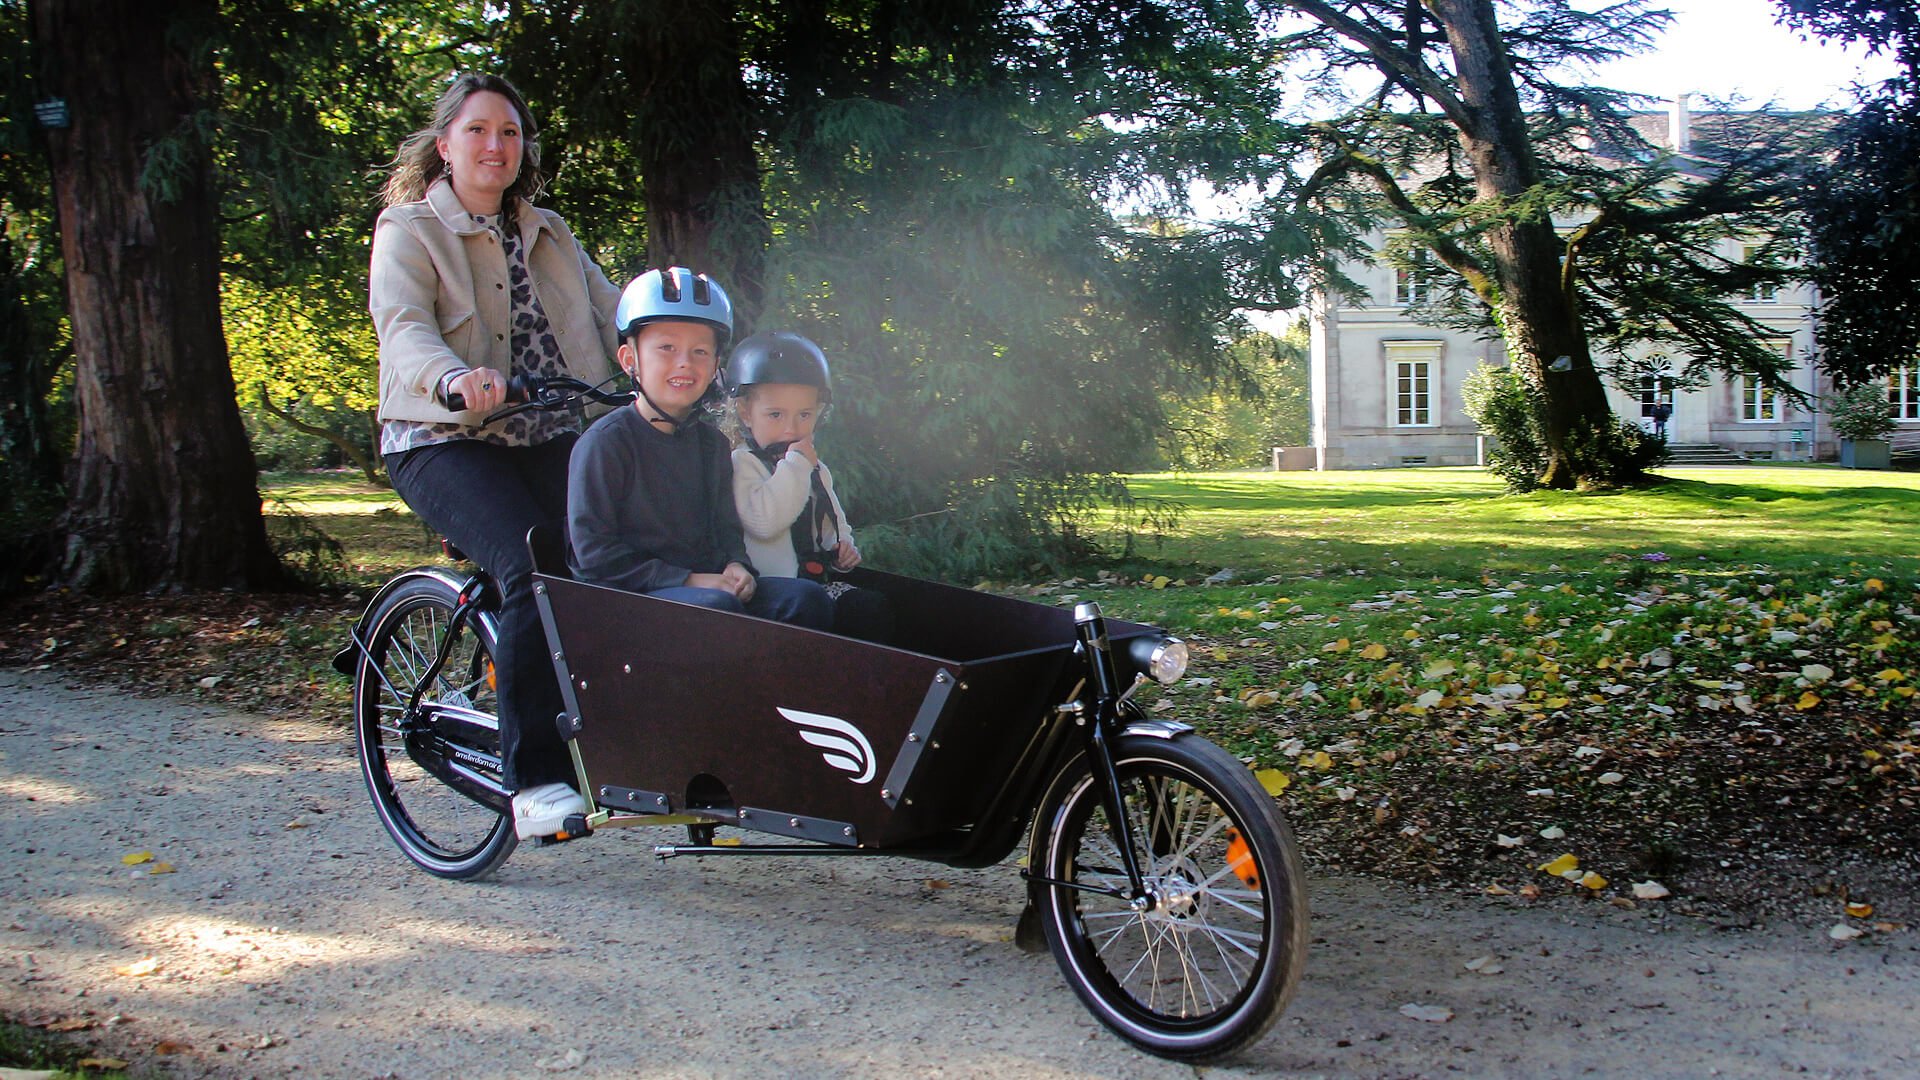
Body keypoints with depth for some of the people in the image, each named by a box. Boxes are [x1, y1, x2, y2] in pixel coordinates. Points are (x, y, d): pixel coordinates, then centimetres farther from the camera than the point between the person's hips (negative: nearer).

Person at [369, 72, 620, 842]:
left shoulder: (548, 234, 22)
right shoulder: (410, 230, 4)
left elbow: (610, 313, 12)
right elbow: (403, 327, -14)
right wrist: (454, 379, -37)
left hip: (550, 438, 5)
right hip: (445, 442, -5)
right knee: (535, 575, -29)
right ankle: (533, 781, -23)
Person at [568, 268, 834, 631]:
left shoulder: (711, 442, 14)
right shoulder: (605, 441, -9)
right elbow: (594, 551, -14)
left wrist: (736, 566, -4)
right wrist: (686, 580, -18)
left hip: (705, 581, 7)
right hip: (631, 595, -7)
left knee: (806, 598, -12)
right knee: (717, 606, -35)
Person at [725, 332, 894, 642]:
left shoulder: (817, 470, 18)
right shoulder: (741, 464, -7)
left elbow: (834, 525, 32)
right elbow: (762, 521, -25)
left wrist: (844, 548, 8)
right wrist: (796, 465, -17)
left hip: (817, 581, 7)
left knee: (875, 610, -14)